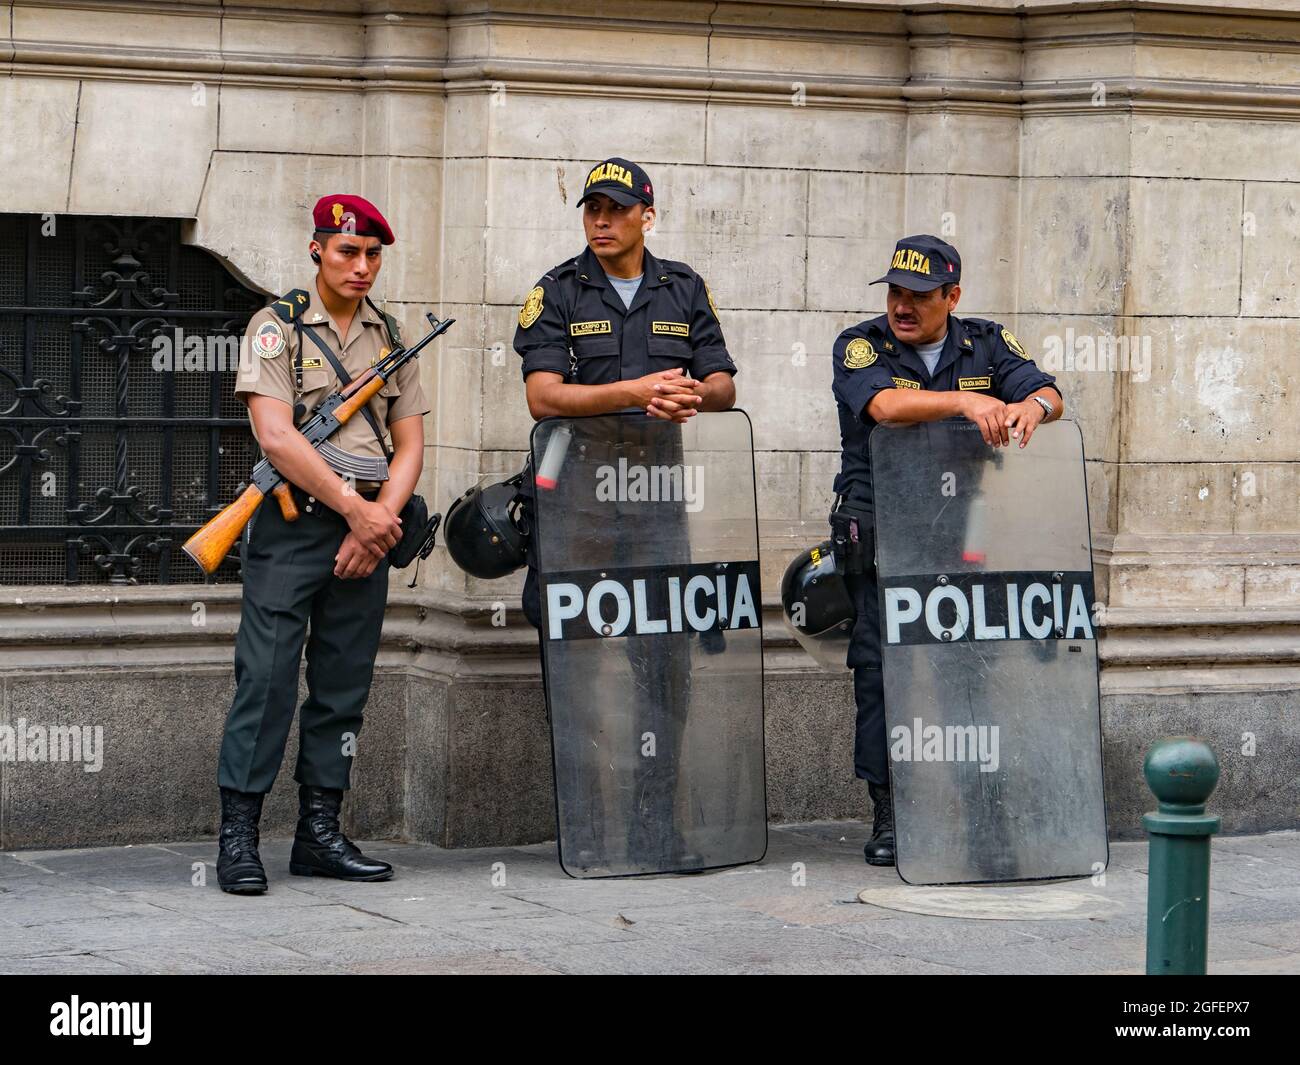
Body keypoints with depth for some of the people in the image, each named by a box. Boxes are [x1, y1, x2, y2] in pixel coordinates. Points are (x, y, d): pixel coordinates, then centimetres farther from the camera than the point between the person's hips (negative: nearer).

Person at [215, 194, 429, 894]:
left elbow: (409, 443, 11)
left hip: (367, 526, 5)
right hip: (292, 526, -5)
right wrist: (355, 509, -13)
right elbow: (277, 437, -12)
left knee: (344, 685, 6)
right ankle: (238, 837, -6)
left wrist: (381, 519, -6)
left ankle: (319, 834, 12)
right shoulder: (278, 326, -1)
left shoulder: (390, 338, 15)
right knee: (266, 680, -9)